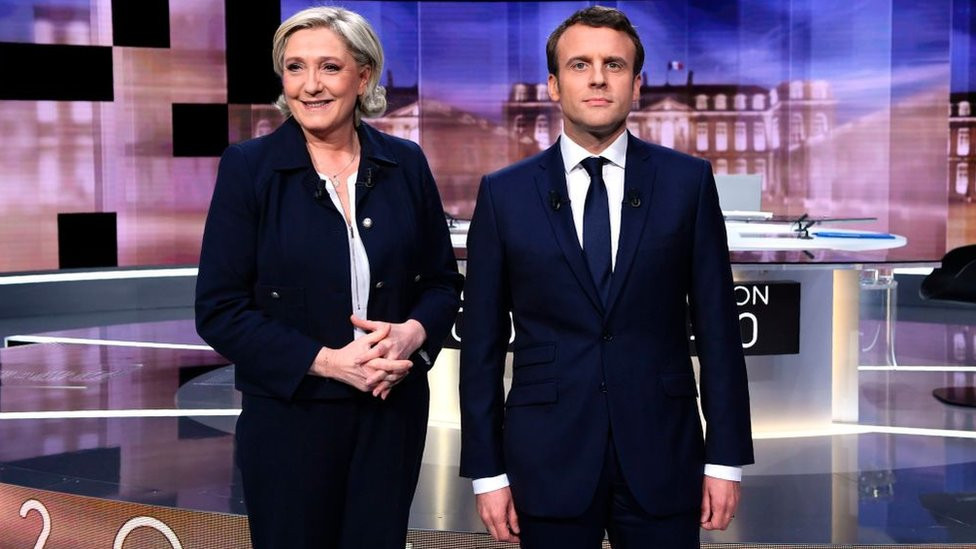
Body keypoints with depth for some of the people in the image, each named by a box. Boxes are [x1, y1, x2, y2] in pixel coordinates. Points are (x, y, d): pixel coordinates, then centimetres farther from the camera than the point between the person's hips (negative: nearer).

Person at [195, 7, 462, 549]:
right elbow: (219, 310, -8)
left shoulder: (405, 163, 2)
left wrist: (413, 333, -12)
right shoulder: (249, 166, -5)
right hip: (289, 416, -2)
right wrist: (327, 361, -17)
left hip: (393, 412, 3)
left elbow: (442, 280, 10)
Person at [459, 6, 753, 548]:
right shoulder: (504, 194, 1)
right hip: (548, 462, 0)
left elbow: (717, 328, 2)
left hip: (662, 457, 0)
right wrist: (487, 472, 0)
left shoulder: (687, 182, 2)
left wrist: (726, 458, -1)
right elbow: (482, 345, 3)